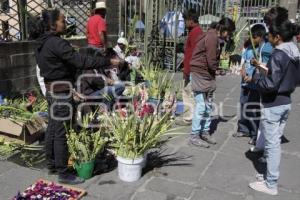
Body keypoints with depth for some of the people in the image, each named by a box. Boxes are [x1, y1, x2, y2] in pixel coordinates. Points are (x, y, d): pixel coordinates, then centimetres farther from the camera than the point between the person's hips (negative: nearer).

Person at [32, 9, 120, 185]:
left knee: (52, 128, 17)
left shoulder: (43, 43, 9)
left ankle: (52, 165, 32)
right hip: (61, 92, -10)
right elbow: (81, 61, -27)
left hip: (52, 90, 10)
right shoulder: (57, 43, -20)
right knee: (62, 132, -2)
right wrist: (108, 61, -23)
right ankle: (63, 174, 8)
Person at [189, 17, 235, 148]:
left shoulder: (214, 37, 16)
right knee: (201, 105, -7)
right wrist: (218, 69, -1)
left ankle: (205, 132, 23)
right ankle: (194, 136, 1)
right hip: (200, 74, -10)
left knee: (208, 105, 13)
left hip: (207, 74, 10)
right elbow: (212, 62, -19)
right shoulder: (212, 37, -16)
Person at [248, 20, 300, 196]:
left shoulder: (278, 55, -20)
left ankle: (271, 184, 13)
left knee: (272, 143, 1)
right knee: (276, 141, 20)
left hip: (273, 104, -9)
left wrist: (256, 78, -6)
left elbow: (270, 84, -24)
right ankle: (272, 175, 35)